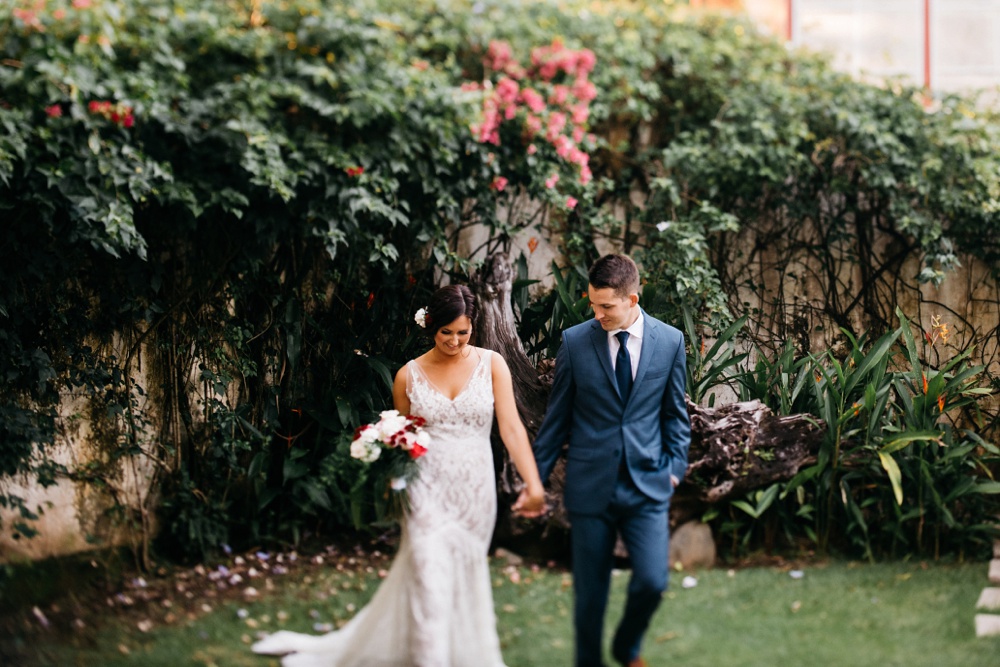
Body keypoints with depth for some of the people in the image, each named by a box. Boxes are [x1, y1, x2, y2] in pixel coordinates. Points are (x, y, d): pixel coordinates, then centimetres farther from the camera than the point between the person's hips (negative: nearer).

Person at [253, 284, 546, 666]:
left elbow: (511, 427, -8)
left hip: (474, 492, 1)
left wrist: (533, 484, -17)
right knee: (429, 581, -7)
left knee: (462, 580, 11)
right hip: (428, 491, -1)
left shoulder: (491, 365, -2)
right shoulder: (409, 376, 1)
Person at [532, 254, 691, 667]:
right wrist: (537, 476, 5)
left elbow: (675, 413, 10)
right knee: (590, 591, 5)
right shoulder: (575, 341, -3)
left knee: (652, 582, -7)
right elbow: (557, 415, 4)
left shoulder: (670, 342, 0)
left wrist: (675, 466, 3)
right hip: (590, 485, 0)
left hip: (647, 483, 0)